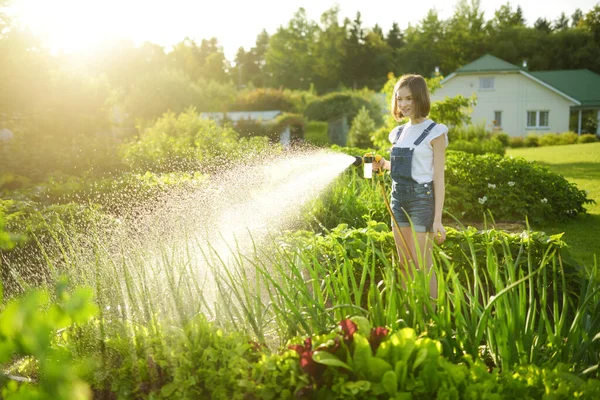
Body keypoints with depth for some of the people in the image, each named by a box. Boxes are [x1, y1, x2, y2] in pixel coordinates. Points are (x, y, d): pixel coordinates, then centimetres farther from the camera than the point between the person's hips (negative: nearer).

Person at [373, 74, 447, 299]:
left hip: (422, 198, -7)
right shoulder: (399, 133, 13)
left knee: (422, 265, -6)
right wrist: (383, 164, 1)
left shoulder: (434, 132, -7)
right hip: (398, 197, 7)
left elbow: (438, 177, -9)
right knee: (404, 264, 10)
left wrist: (437, 218, -14)